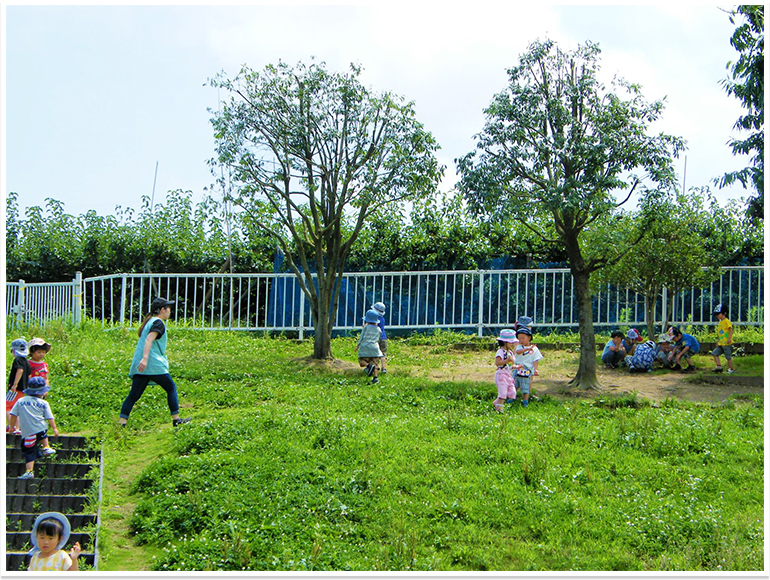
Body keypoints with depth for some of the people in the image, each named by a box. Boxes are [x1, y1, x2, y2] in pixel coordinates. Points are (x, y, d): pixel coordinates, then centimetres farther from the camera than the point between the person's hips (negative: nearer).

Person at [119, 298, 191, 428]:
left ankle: (122, 421, -7)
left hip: (139, 367, 8)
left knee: (134, 394, 3)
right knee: (171, 388, 6)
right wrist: (145, 358, -32)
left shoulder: (149, 321, 22)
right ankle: (176, 419, 10)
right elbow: (149, 340, -20)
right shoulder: (158, 323, -6)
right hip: (154, 365, -8)